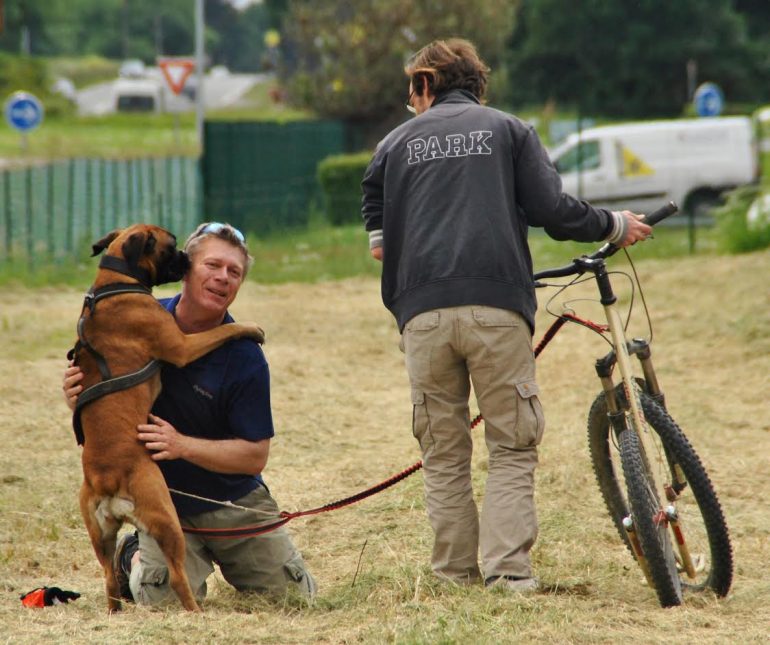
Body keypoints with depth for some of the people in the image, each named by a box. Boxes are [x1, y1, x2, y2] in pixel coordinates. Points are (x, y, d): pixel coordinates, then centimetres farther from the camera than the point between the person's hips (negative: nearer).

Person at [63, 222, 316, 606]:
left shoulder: (245, 357, -16)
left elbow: (255, 455, -15)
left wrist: (183, 445, -28)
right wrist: (77, 397, -18)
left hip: (234, 499, 0)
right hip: (164, 499, 0)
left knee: (295, 592, 2)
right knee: (163, 596, -20)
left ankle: (217, 556, 30)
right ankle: (133, 555, 14)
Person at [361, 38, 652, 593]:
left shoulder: (396, 143, 19)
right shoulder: (509, 130, 13)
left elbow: (378, 239, 18)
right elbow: (551, 210, 3)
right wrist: (615, 226, 17)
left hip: (423, 313, 2)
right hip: (496, 307, -2)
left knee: (443, 457, 9)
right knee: (513, 449, 2)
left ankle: (456, 577, 6)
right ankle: (508, 572, -10)